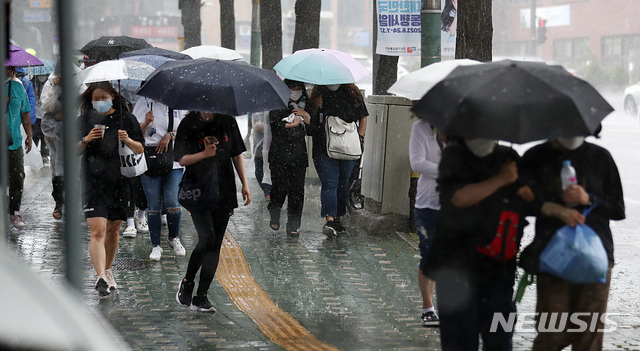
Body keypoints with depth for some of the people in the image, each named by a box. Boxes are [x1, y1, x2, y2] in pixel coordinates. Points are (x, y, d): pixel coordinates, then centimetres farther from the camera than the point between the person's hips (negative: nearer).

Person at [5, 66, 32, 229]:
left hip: (15, 141, 3)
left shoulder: (18, 86, 10)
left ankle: (15, 212, 11)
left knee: (18, 177, -1)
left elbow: (25, 112, 18)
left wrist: (29, 136, 16)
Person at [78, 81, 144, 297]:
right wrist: (86, 140, -13)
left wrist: (128, 141, -15)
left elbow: (141, 150, 6)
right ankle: (101, 278, -23)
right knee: (97, 231, -14)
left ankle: (108, 271, 32)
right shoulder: (85, 120, 3)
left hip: (120, 182, 2)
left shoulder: (126, 118, 4)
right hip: (93, 183, -2)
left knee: (113, 230, 13)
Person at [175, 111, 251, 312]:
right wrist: (203, 154, -19)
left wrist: (244, 184, 9)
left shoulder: (228, 122, 7)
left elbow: (237, 155, 14)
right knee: (207, 238, -18)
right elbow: (181, 159, -2)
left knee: (215, 245, 2)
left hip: (224, 192, 3)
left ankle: (201, 297, 8)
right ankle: (187, 283, 5)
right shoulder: (188, 124, -2)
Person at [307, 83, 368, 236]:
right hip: (323, 149, -2)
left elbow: (363, 116, 15)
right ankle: (329, 220, -23)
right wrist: (306, 118, -11)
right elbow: (311, 122, 11)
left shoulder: (352, 93, 7)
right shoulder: (318, 95, 5)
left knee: (343, 184, 9)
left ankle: (337, 219, 20)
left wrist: (360, 137, 4)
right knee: (329, 183, -13)